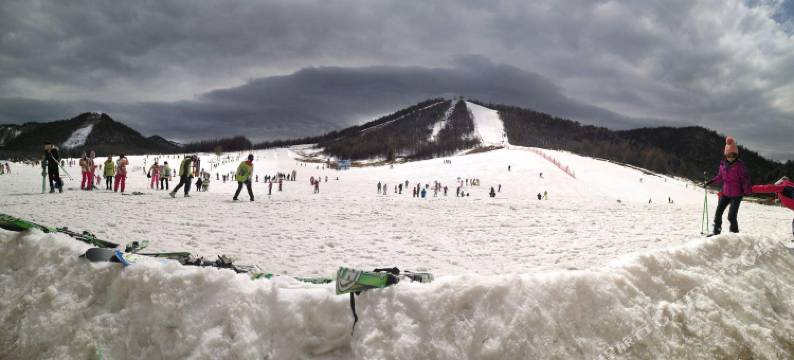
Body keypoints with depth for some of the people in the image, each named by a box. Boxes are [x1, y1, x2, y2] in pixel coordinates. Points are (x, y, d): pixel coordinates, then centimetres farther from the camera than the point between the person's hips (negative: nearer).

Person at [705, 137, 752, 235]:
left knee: (731, 216, -7)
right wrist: (711, 181, 3)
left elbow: (745, 179, -12)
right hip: (725, 193, 5)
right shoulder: (723, 164, 3)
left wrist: (747, 190, -20)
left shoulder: (740, 165, -11)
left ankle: (734, 233, 11)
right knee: (718, 213, 7)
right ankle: (716, 232, 21)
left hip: (736, 195, -5)